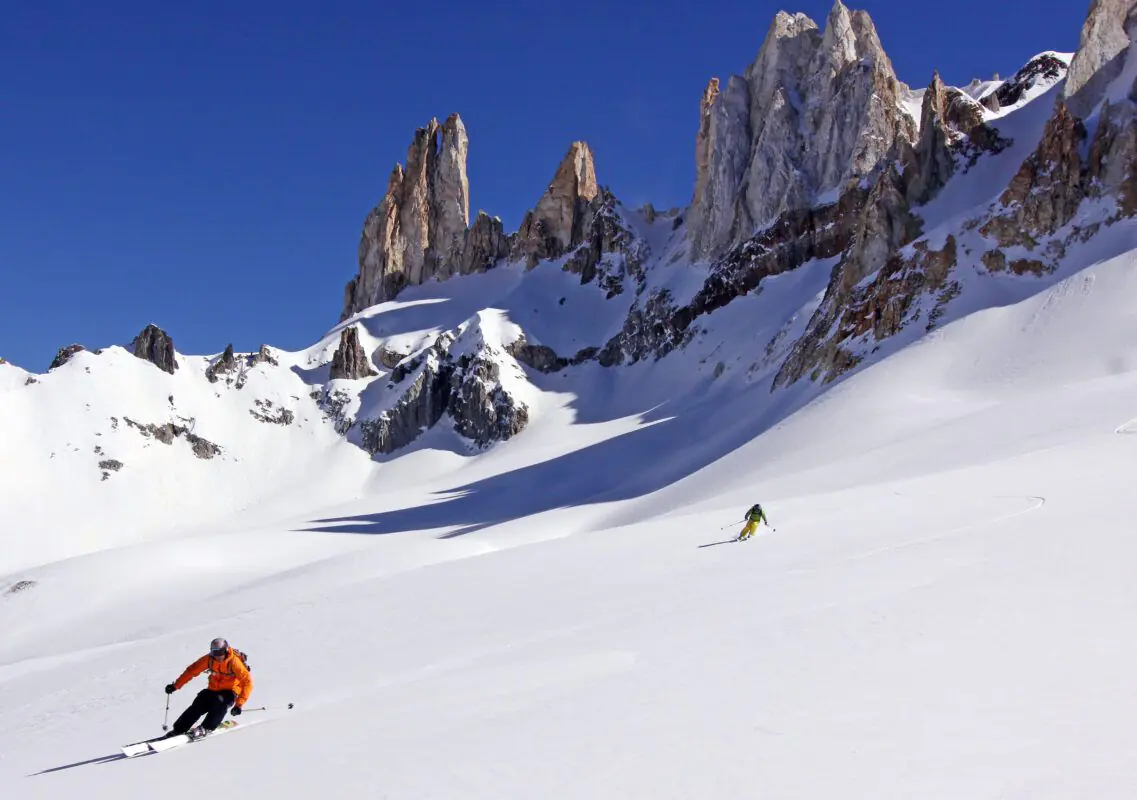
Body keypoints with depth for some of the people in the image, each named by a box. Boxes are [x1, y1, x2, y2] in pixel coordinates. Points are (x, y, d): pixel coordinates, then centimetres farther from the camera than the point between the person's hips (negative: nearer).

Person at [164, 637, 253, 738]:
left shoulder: (234, 662, -24)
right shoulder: (209, 659, -10)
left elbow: (247, 682, -25)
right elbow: (191, 671, -3)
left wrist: (239, 704, -32)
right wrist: (175, 685, -10)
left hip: (229, 693, -4)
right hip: (213, 690, 4)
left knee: (219, 702, -34)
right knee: (197, 706, -18)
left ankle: (206, 728, -27)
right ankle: (178, 729, -11)